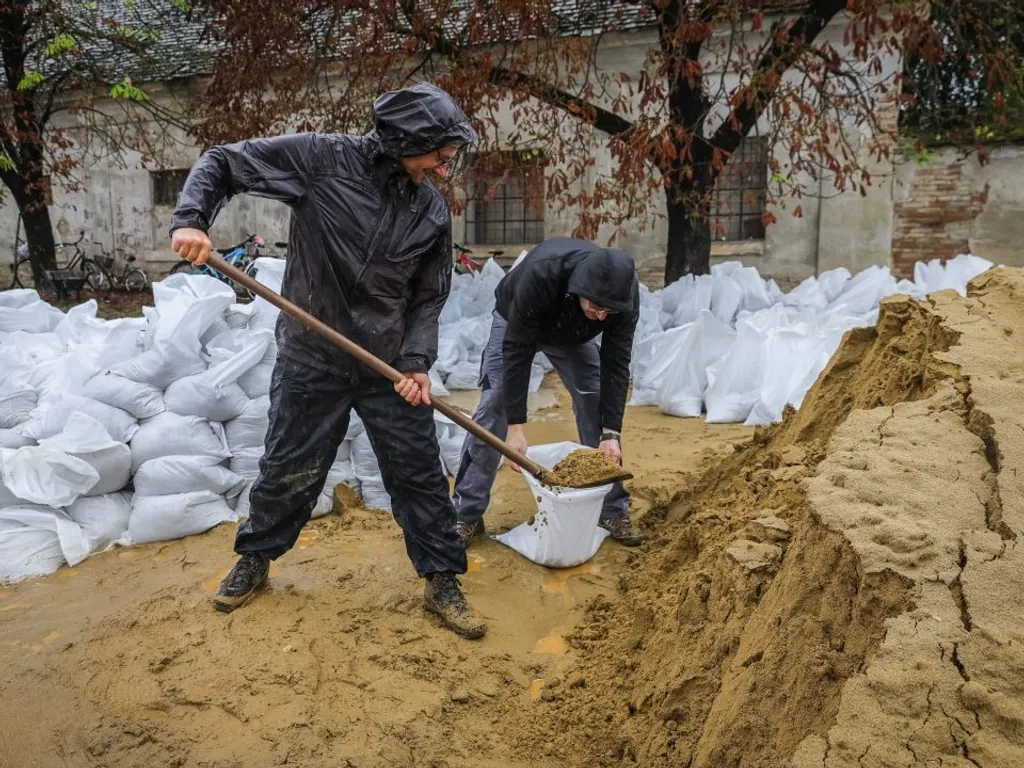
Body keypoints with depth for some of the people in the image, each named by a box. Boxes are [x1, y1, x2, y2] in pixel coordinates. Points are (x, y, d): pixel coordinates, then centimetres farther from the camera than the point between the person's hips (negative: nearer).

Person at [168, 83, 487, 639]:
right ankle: (254, 561, 40)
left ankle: (442, 582, 24)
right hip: (310, 361, -2)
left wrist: (417, 361, -9)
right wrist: (190, 219, -20)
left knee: (420, 475, 6)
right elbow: (223, 163, -4)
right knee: (287, 471, 13)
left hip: (389, 368, 3)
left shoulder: (432, 210, -1)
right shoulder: (323, 158, -11)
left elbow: (429, 297, 4)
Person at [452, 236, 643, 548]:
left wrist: (611, 433, -29)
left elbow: (616, 365, -26)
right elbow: (516, 351, -37)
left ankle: (613, 509, 8)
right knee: (492, 410, -12)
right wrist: (515, 426, -37)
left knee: (599, 409, -7)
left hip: (574, 335, 3)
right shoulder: (539, 275, -44)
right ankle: (466, 514, -1)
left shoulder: (625, 294, -33)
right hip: (515, 323, -3)